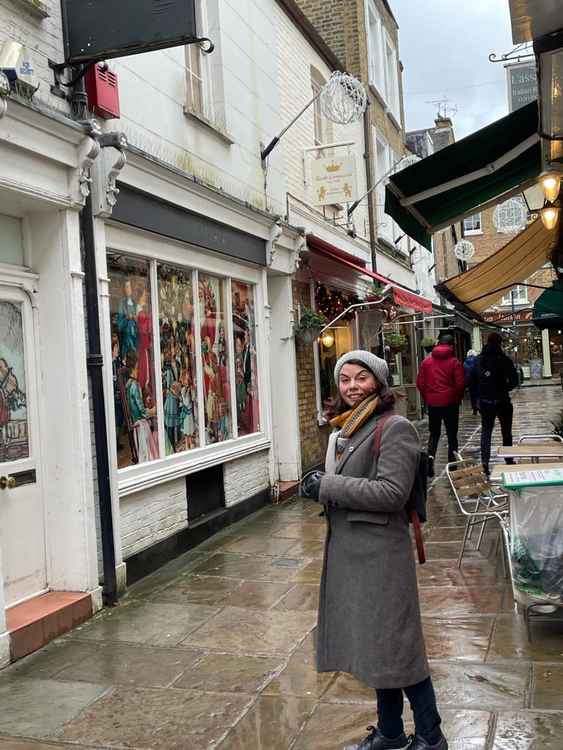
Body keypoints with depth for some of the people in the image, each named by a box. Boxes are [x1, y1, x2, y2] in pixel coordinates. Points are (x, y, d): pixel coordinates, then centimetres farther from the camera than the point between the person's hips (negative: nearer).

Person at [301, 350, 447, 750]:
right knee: (372, 645, 18)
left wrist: (327, 486, -19)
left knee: (394, 646, 1)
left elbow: (392, 492, -21)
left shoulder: (395, 428, -14)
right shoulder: (343, 430, 12)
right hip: (347, 550, 8)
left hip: (380, 551, -8)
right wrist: (320, 488, 4)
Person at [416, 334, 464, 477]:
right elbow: (460, 384, -9)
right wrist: (458, 399, 7)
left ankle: (430, 455, -10)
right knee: (452, 433, 9)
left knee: (434, 433, 13)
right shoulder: (454, 362, -6)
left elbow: (420, 383, 1)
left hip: (432, 403, 2)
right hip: (450, 403, -2)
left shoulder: (426, 361, 1)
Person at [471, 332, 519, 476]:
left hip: (485, 402, 3)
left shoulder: (479, 361, 1)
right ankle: (509, 461, 21)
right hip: (502, 401, -3)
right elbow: (514, 380, -14)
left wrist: (479, 395, 10)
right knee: (506, 432, 13)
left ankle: (484, 462, -4)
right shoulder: (504, 360, -12)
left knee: (486, 432, 8)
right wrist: (505, 388, 4)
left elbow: (472, 380, 3)